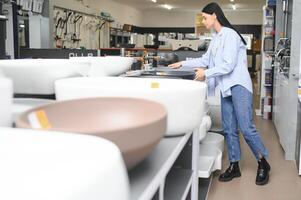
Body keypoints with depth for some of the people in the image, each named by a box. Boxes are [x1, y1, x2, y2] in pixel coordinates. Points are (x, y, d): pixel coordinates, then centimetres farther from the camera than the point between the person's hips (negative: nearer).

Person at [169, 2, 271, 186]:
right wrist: (183, 64, 21)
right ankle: (234, 166, 17)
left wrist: (206, 73, -12)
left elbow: (228, 65, -18)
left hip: (239, 86, -8)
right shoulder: (216, 39, 15)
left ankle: (263, 163, 12)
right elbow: (205, 60, 24)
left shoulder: (230, 35, -11)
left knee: (246, 128, -7)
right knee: (229, 130, 8)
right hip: (226, 88, 9)